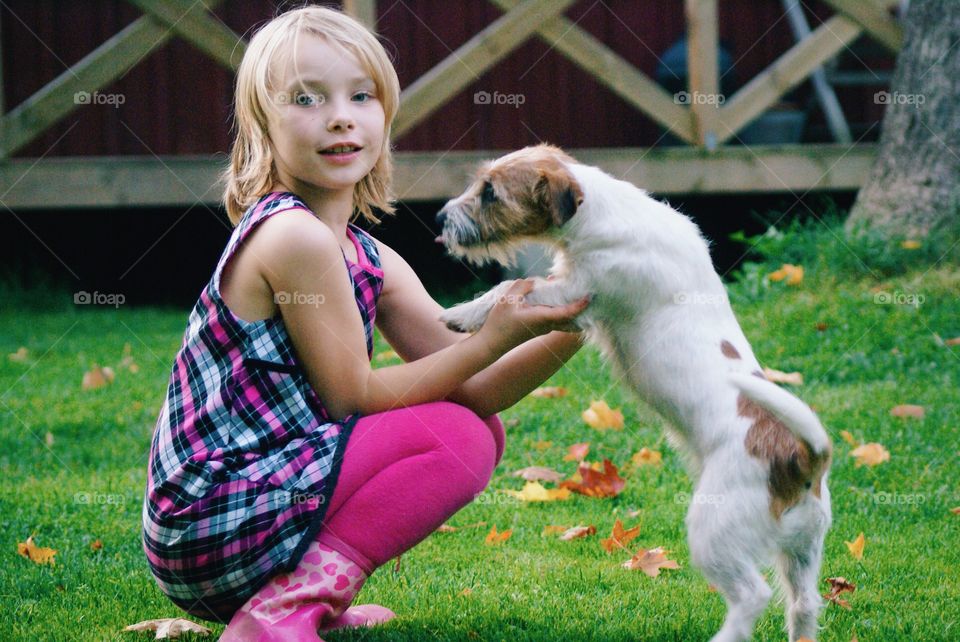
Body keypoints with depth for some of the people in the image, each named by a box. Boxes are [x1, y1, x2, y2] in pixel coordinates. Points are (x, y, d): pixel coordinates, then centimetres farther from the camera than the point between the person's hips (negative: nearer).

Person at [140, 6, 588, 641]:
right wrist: (495, 337, -17)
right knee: (459, 438, -13)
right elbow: (353, 396, -14)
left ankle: (306, 591, 10)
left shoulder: (371, 260, 11)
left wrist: (566, 332, -8)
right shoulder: (291, 236, -17)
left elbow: (468, 388, 6)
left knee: (480, 426, 11)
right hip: (212, 527, -9)